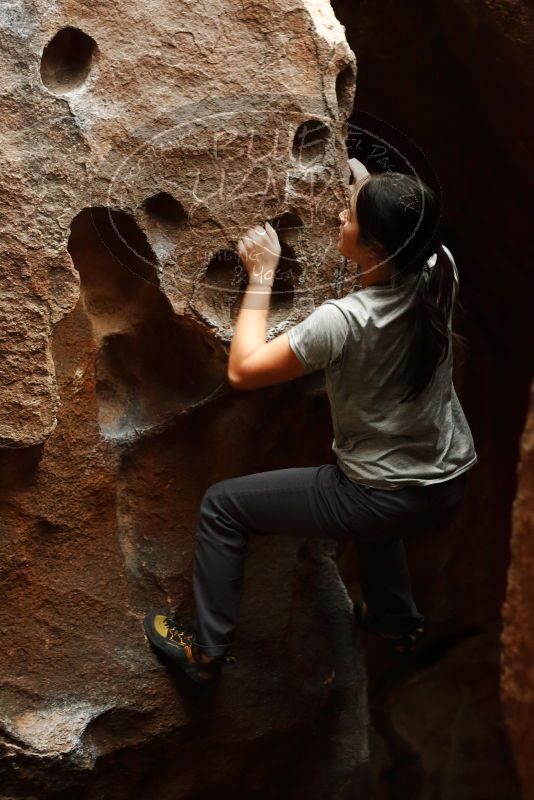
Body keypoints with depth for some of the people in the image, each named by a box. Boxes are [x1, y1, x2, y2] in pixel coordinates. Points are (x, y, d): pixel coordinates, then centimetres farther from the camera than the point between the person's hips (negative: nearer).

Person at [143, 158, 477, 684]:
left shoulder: (343, 321, -28)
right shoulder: (439, 272, -11)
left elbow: (242, 370, -16)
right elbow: (411, 226, 16)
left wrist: (261, 276, -11)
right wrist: (365, 182, 14)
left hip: (388, 502, -7)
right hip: (451, 489, 7)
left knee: (223, 505, 8)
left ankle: (206, 649, 20)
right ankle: (396, 619, 51)